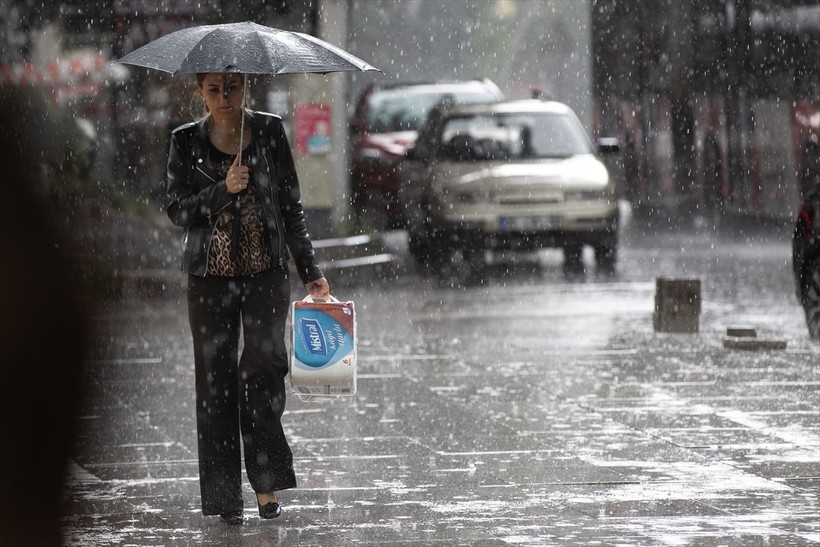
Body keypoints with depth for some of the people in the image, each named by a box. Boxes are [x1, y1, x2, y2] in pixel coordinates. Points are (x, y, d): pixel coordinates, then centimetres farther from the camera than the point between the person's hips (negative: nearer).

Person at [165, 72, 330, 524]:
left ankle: (266, 485, -9)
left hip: (266, 271, 0)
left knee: (264, 364, -15)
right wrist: (224, 190, -17)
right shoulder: (186, 142, 4)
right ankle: (225, 497, 6)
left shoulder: (269, 131, 6)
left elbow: (291, 204, 9)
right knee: (216, 379, 0)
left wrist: (311, 271, 7)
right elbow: (177, 209, -2)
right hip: (211, 276, 0)